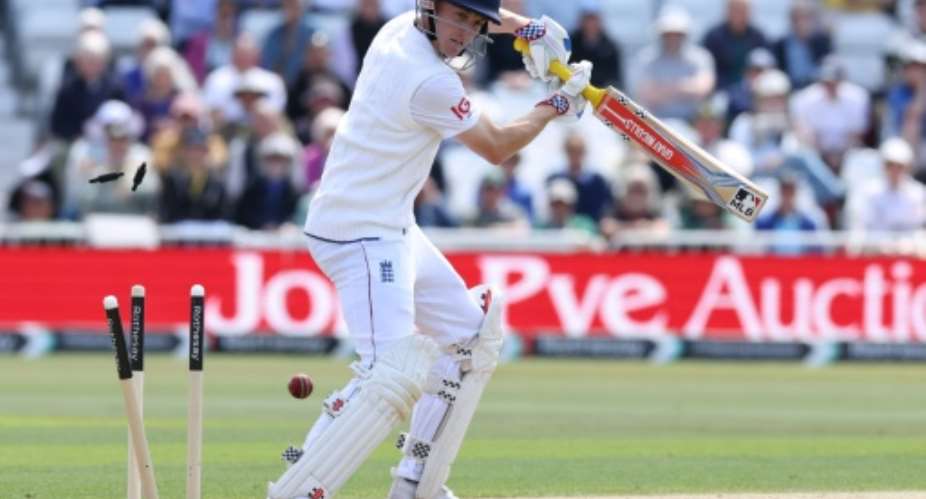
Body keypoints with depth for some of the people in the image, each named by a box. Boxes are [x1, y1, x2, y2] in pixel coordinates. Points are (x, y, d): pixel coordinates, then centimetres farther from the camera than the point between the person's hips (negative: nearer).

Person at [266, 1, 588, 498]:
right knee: (396, 373, -24)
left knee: (471, 334, 20)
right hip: (362, 235, -11)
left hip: (391, 228, 11)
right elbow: (496, 147, -6)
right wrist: (557, 105, 9)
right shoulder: (430, 83, -21)